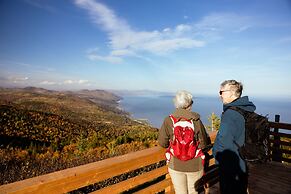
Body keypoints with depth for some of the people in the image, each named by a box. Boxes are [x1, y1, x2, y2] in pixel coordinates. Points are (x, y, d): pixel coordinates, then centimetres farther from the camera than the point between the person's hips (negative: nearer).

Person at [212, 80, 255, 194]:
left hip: (230, 165, -9)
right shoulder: (249, 109, 2)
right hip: (244, 162, 9)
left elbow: (222, 139, -31)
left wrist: (216, 155, -13)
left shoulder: (231, 113, -27)